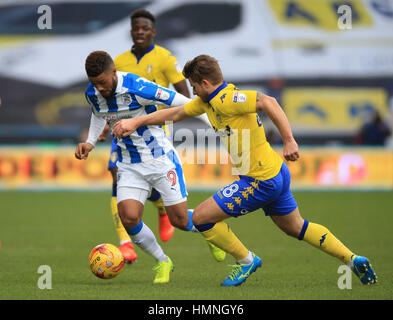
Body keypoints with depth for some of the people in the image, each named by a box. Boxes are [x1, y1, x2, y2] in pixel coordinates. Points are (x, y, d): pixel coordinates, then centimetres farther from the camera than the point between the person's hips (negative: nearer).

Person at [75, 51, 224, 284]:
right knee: (129, 218, -15)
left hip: (161, 159, -5)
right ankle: (162, 262, 10)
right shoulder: (92, 94, -6)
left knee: (180, 220, -3)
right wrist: (90, 143, 7)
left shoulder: (138, 88, -26)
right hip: (129, 166, 5)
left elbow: (183, 104, -17)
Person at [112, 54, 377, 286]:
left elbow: (268, 102, -32)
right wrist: (136, 122, 15)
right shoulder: (209, 101, 10)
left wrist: (289, 141, -35)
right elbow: (175, 113, 19)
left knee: (201, 218, -3)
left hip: (261, 181, -10)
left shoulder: (226, 100, -20)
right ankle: (353, 259, 24)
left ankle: (247, 261, 11)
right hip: (275, 173, 10)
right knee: (296, 227, 24)